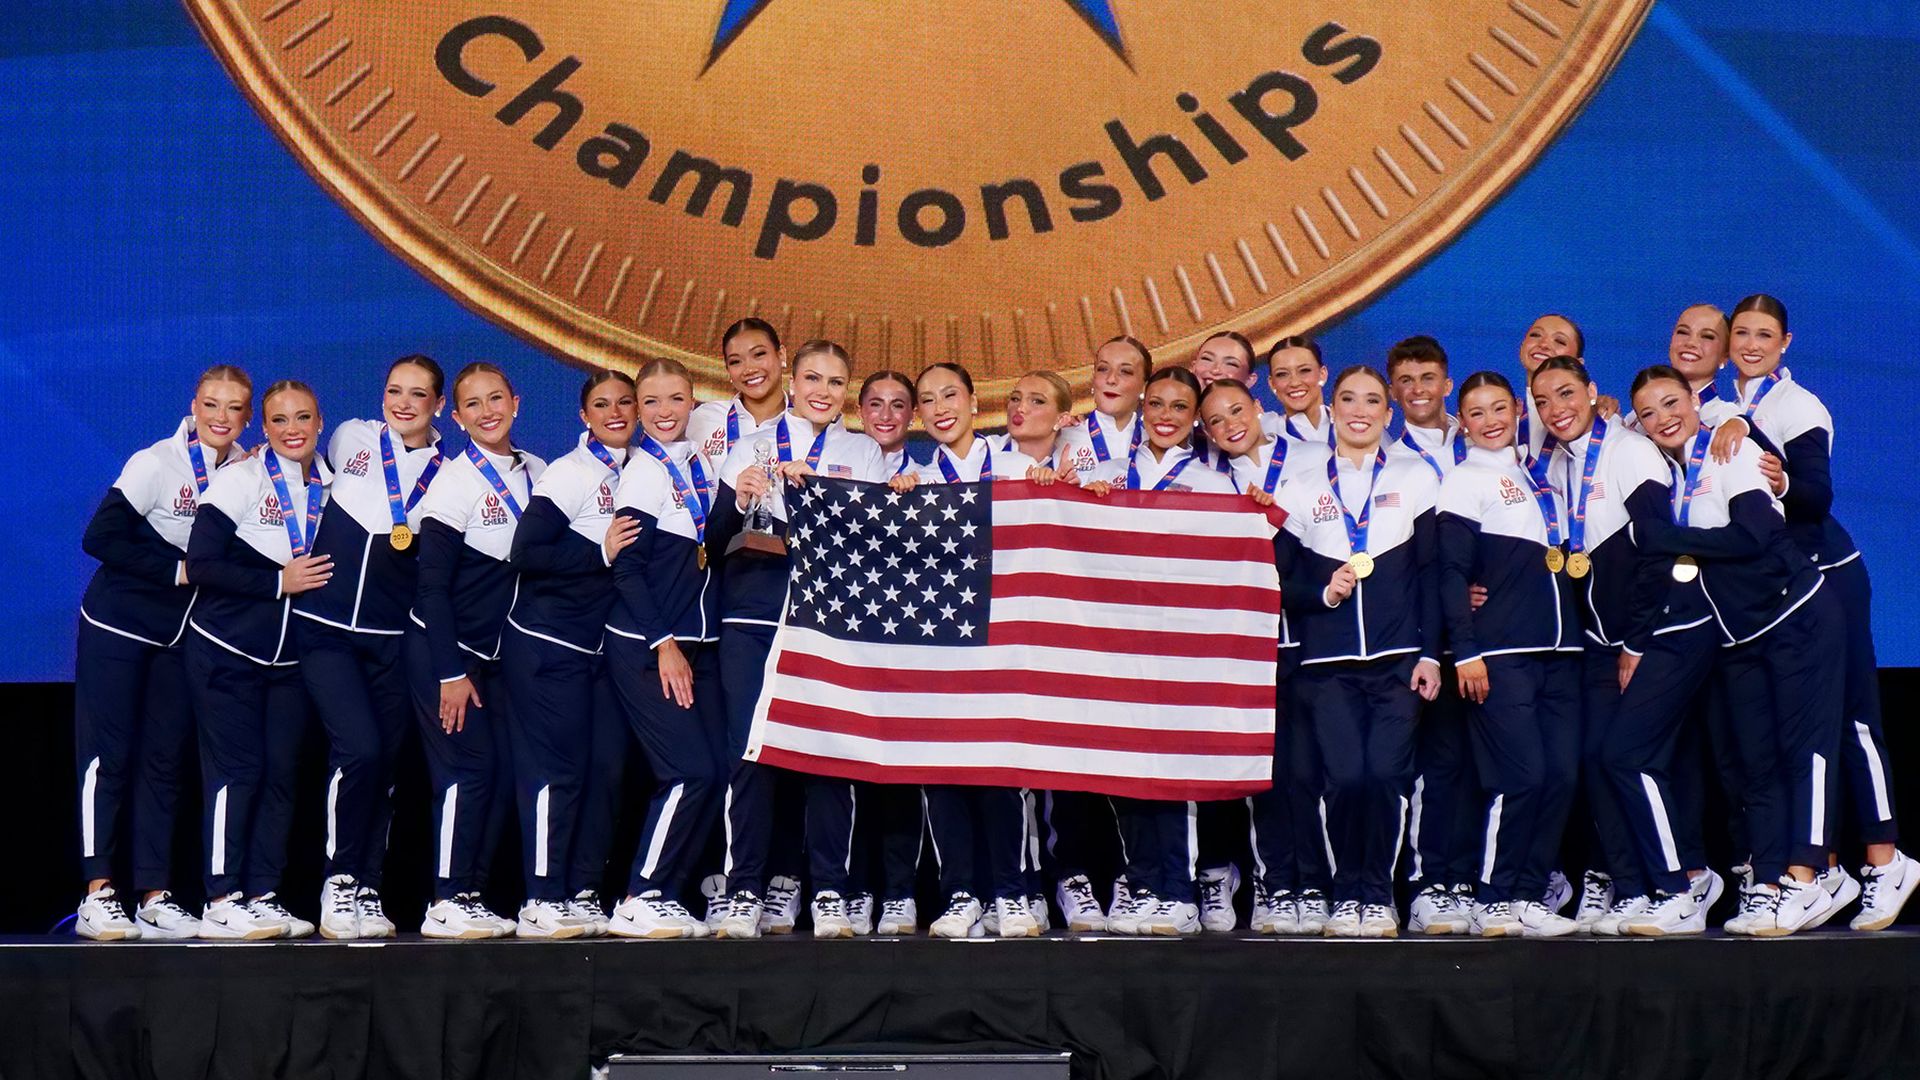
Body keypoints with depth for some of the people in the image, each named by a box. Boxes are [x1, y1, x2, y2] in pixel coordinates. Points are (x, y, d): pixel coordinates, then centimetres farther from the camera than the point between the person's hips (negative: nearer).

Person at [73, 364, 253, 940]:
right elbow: (100, 537, -18)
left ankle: (154, 897, 9)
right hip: (117, 626, -5)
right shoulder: (155, 464, -15)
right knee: (109, 757, -4)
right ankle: (97, 897, -2)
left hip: (182, 632, 5)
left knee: (164, 761, 6)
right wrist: (179, 569, -19)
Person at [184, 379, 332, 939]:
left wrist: (317, 579, -2)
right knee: (236, 769, -8)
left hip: (289, 655, 5)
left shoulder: (326, 484, 7)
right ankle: (221, 903, -4)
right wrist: (279, 582, -18)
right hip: (228, 651, -5)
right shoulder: (240, 479, -10)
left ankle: (262, 897, 11)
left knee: (281, 772, 4)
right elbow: (202, 565, -16)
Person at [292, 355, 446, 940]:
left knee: (386, 764, 1)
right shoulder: (352, 439, 3)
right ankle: (339, 884, -5)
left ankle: (366, 892, 12)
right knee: (358, 748, -17)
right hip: (326, 626, -2)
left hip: (393, 637, 2)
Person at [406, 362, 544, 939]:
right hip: (442, 648, -6)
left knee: (505, 771, 2)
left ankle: (472, 894, 10)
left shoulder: (536, 473, 6)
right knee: (468, 768, -11)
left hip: (497, 650, 6)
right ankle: (447, 904, -5)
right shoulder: (456, 480, -12)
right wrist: (451, 673, -16)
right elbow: (433, 584, -13)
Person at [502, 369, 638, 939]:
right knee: (557, 769, -7)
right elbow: (526, 552, -19)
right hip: (548, 643, -7)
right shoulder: (569, 474, -12)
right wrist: (601, 552, -18)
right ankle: (542, 902, -2)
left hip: (599, 644, 7)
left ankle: (583, 894, 13)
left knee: (607, 766, 5)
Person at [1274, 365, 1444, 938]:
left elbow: (1431, 573, 6)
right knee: (1346, 778, -10)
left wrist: (1430, 654, -1)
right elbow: (1284, 583, 11)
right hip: (1328, 662, 0)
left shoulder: (1415, 477, 9)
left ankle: (1379, 894, 6)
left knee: (1386, 776, -10)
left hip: (1398, 657, 0)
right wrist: (1325, 593, -9)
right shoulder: (1301, 485, 11)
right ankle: (1348, 895, 6)